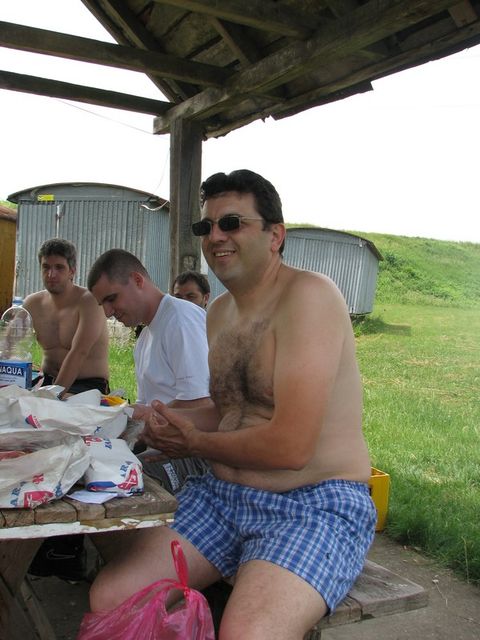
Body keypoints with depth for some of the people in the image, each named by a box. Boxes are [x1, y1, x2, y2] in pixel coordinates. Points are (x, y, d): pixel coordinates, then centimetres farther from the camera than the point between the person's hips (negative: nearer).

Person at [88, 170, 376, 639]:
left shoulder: (309, 295, -16)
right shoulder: (219, 312, 11)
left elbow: (290, 447, -22)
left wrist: (195, 443, -5)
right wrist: (171, 423, 1)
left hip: (315, 505, -7)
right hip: (221, 494, 7)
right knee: (108, 597, -6)